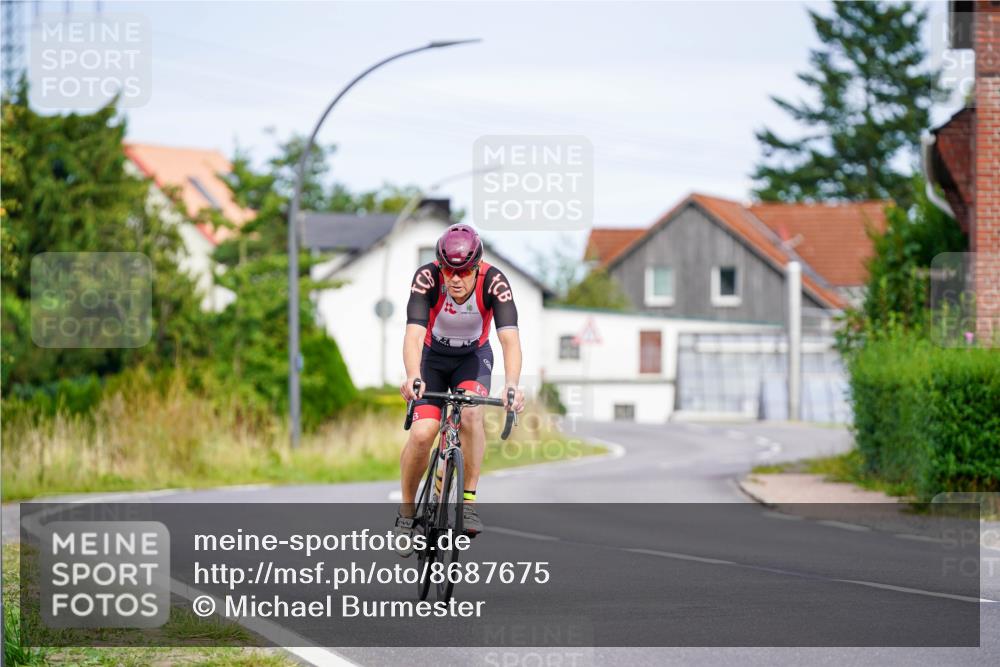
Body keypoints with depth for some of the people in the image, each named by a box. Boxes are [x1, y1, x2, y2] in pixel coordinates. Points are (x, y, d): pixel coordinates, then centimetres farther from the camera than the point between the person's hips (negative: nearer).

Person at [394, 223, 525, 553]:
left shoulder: (494, 282, -28)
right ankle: (406, 511, 3)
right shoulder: (427, 278, -30)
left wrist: (512, 384, -54)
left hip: (473, 356, 0)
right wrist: (413, 377, -58)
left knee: (471, 413, -30)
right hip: (432, 356, 0)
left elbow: (510, 337, -37)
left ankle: (469, 501, -18)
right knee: (422, 433, -19)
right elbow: (414, 334, -40)